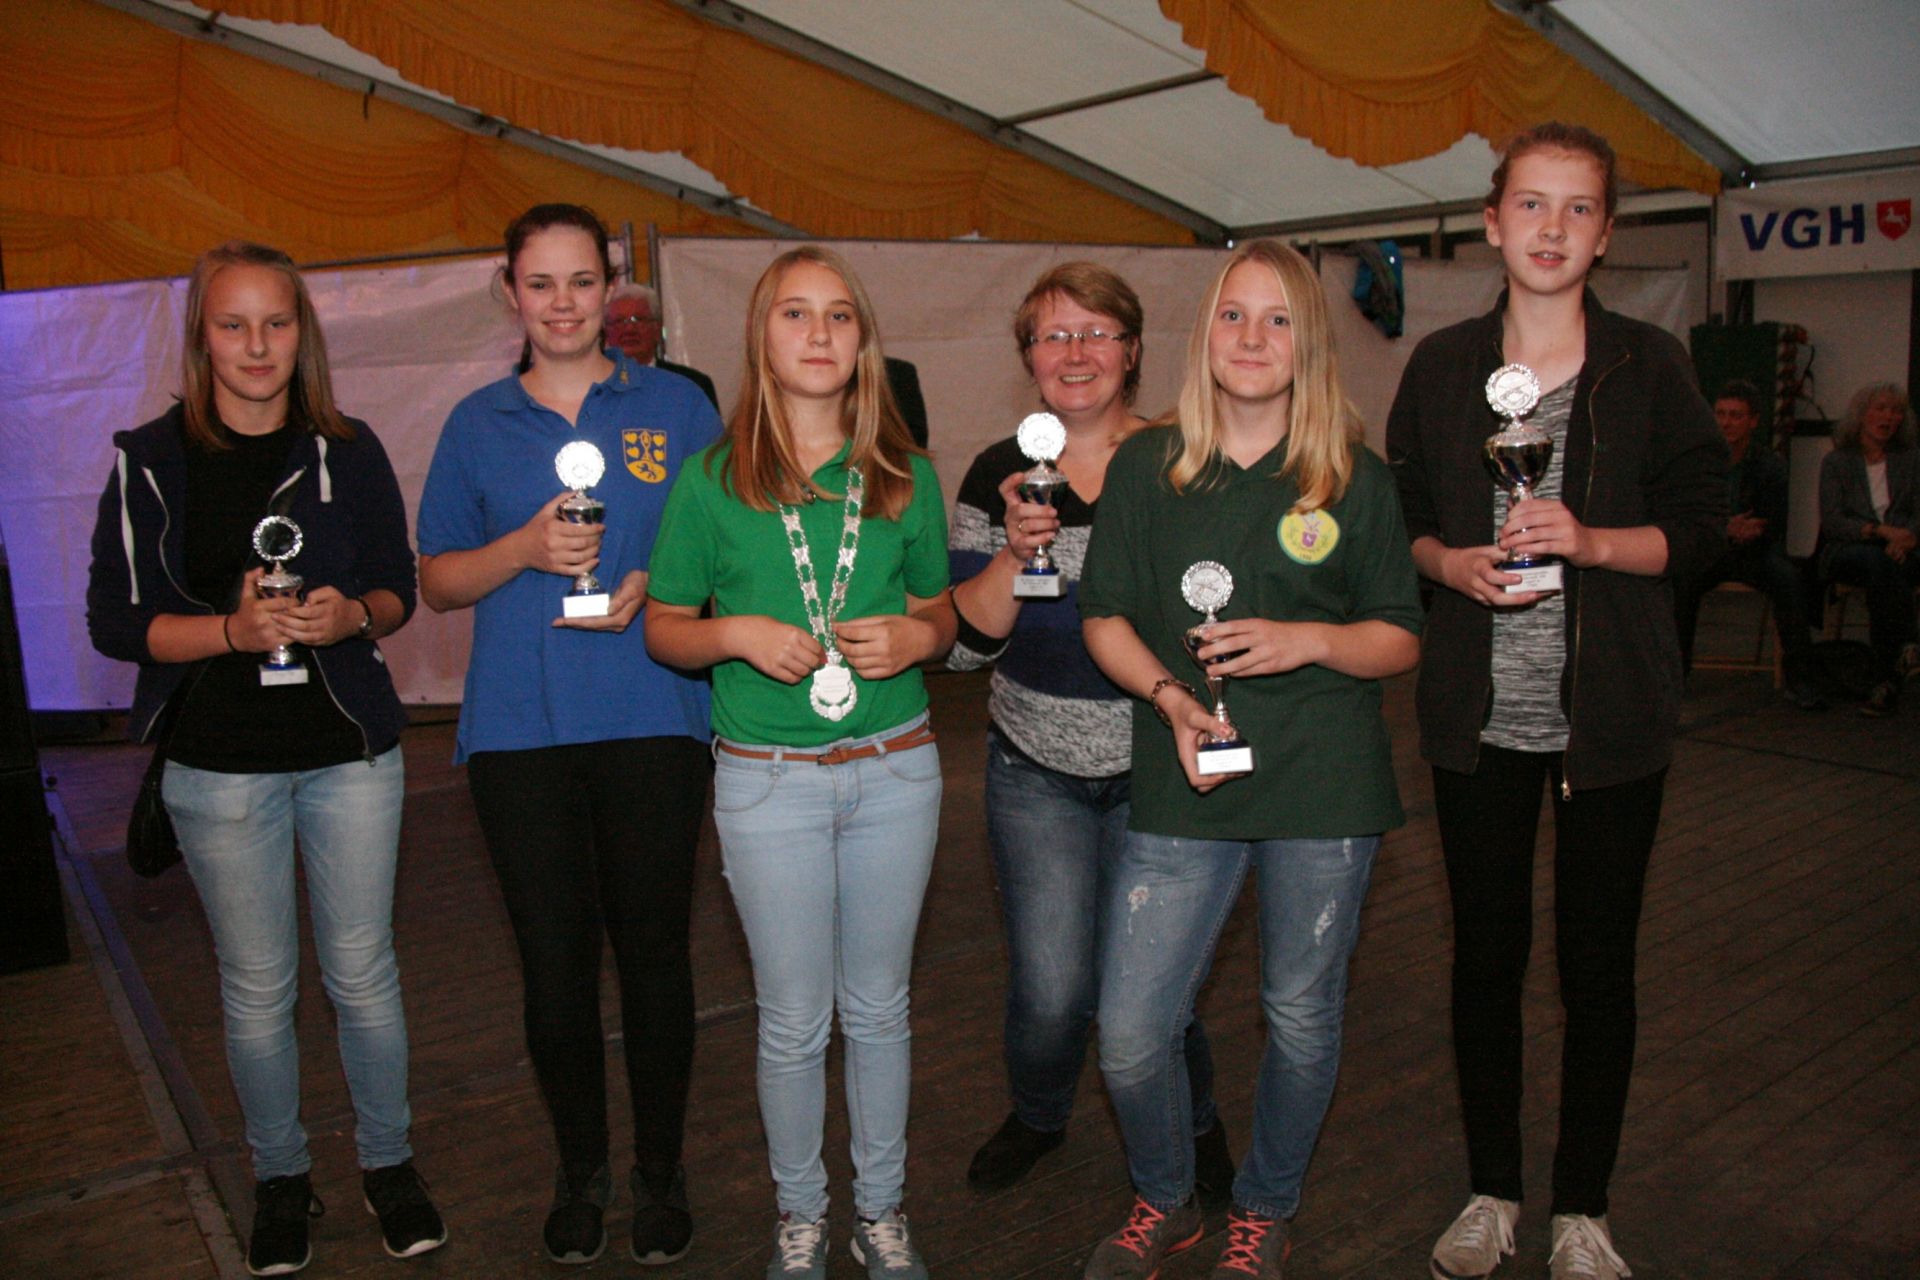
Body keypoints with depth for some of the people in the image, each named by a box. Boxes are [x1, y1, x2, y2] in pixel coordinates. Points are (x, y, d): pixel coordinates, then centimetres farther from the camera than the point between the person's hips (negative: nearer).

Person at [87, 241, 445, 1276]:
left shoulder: (347, 452, 2)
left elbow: (399, 587, 8)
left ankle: (387, 1161, 29)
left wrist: (351, 616, -14)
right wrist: (233, 629, -21)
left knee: (363, 973, 9)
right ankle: (280, 1175, 32)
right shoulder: (151, 460, -2)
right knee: (257, 988, 11)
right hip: (221, 765, -1)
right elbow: (114, 619, -4)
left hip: (350, 753, 1)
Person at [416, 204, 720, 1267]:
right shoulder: (478, 424, 10)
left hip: (651, 720, -1)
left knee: (652, 948, 6)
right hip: (518, 729, 1)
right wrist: (525, 550, -9)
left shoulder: (675, 407, 6)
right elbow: (437, 580, 11)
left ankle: (660, 1167, 26)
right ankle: (580, 1167, 29)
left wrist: (651, 589, -11)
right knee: (552, 959, 8)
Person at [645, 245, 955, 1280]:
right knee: (794, 1021, 11)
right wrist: (739, 634, -16)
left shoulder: (905, 477, 2)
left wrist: (913, 635, -10)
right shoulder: (712, 481, -4)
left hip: (896, 771, 2)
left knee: (879, 1008, 15)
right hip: (768, 779, -2)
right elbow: (664, 628, 3)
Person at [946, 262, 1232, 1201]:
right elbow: (961, 643, -5)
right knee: (1050, 989, 1)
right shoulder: (1000, 474, -1)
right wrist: (1017, 552, -20)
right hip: (1035, 770, 1)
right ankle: (1037, 1115, 35)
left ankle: (1193, 1122, 37)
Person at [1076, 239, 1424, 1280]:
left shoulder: (1358, 481, 3)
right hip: (1182, 787, 0)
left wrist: (1306, 641, -15)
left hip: (1325, 787, 0)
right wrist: (1170, 698, -12)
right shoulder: (1145, 467, 4)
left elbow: (1402, 642, 4)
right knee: (1130, 1033, -1)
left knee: (1302, 1018, 12)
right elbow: (1105, 619, 6)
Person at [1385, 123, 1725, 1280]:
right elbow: (1399, 518, 9)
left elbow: (1704, 524, -1)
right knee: (1487, 954, 10)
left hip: (1610, 715, -1)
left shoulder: (1649, 364, 0)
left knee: (1599, 965, 8)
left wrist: (1593, 541, -18)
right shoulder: (1443, 365, 5)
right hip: (1480, 712, 1)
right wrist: (1450, 563, -12)